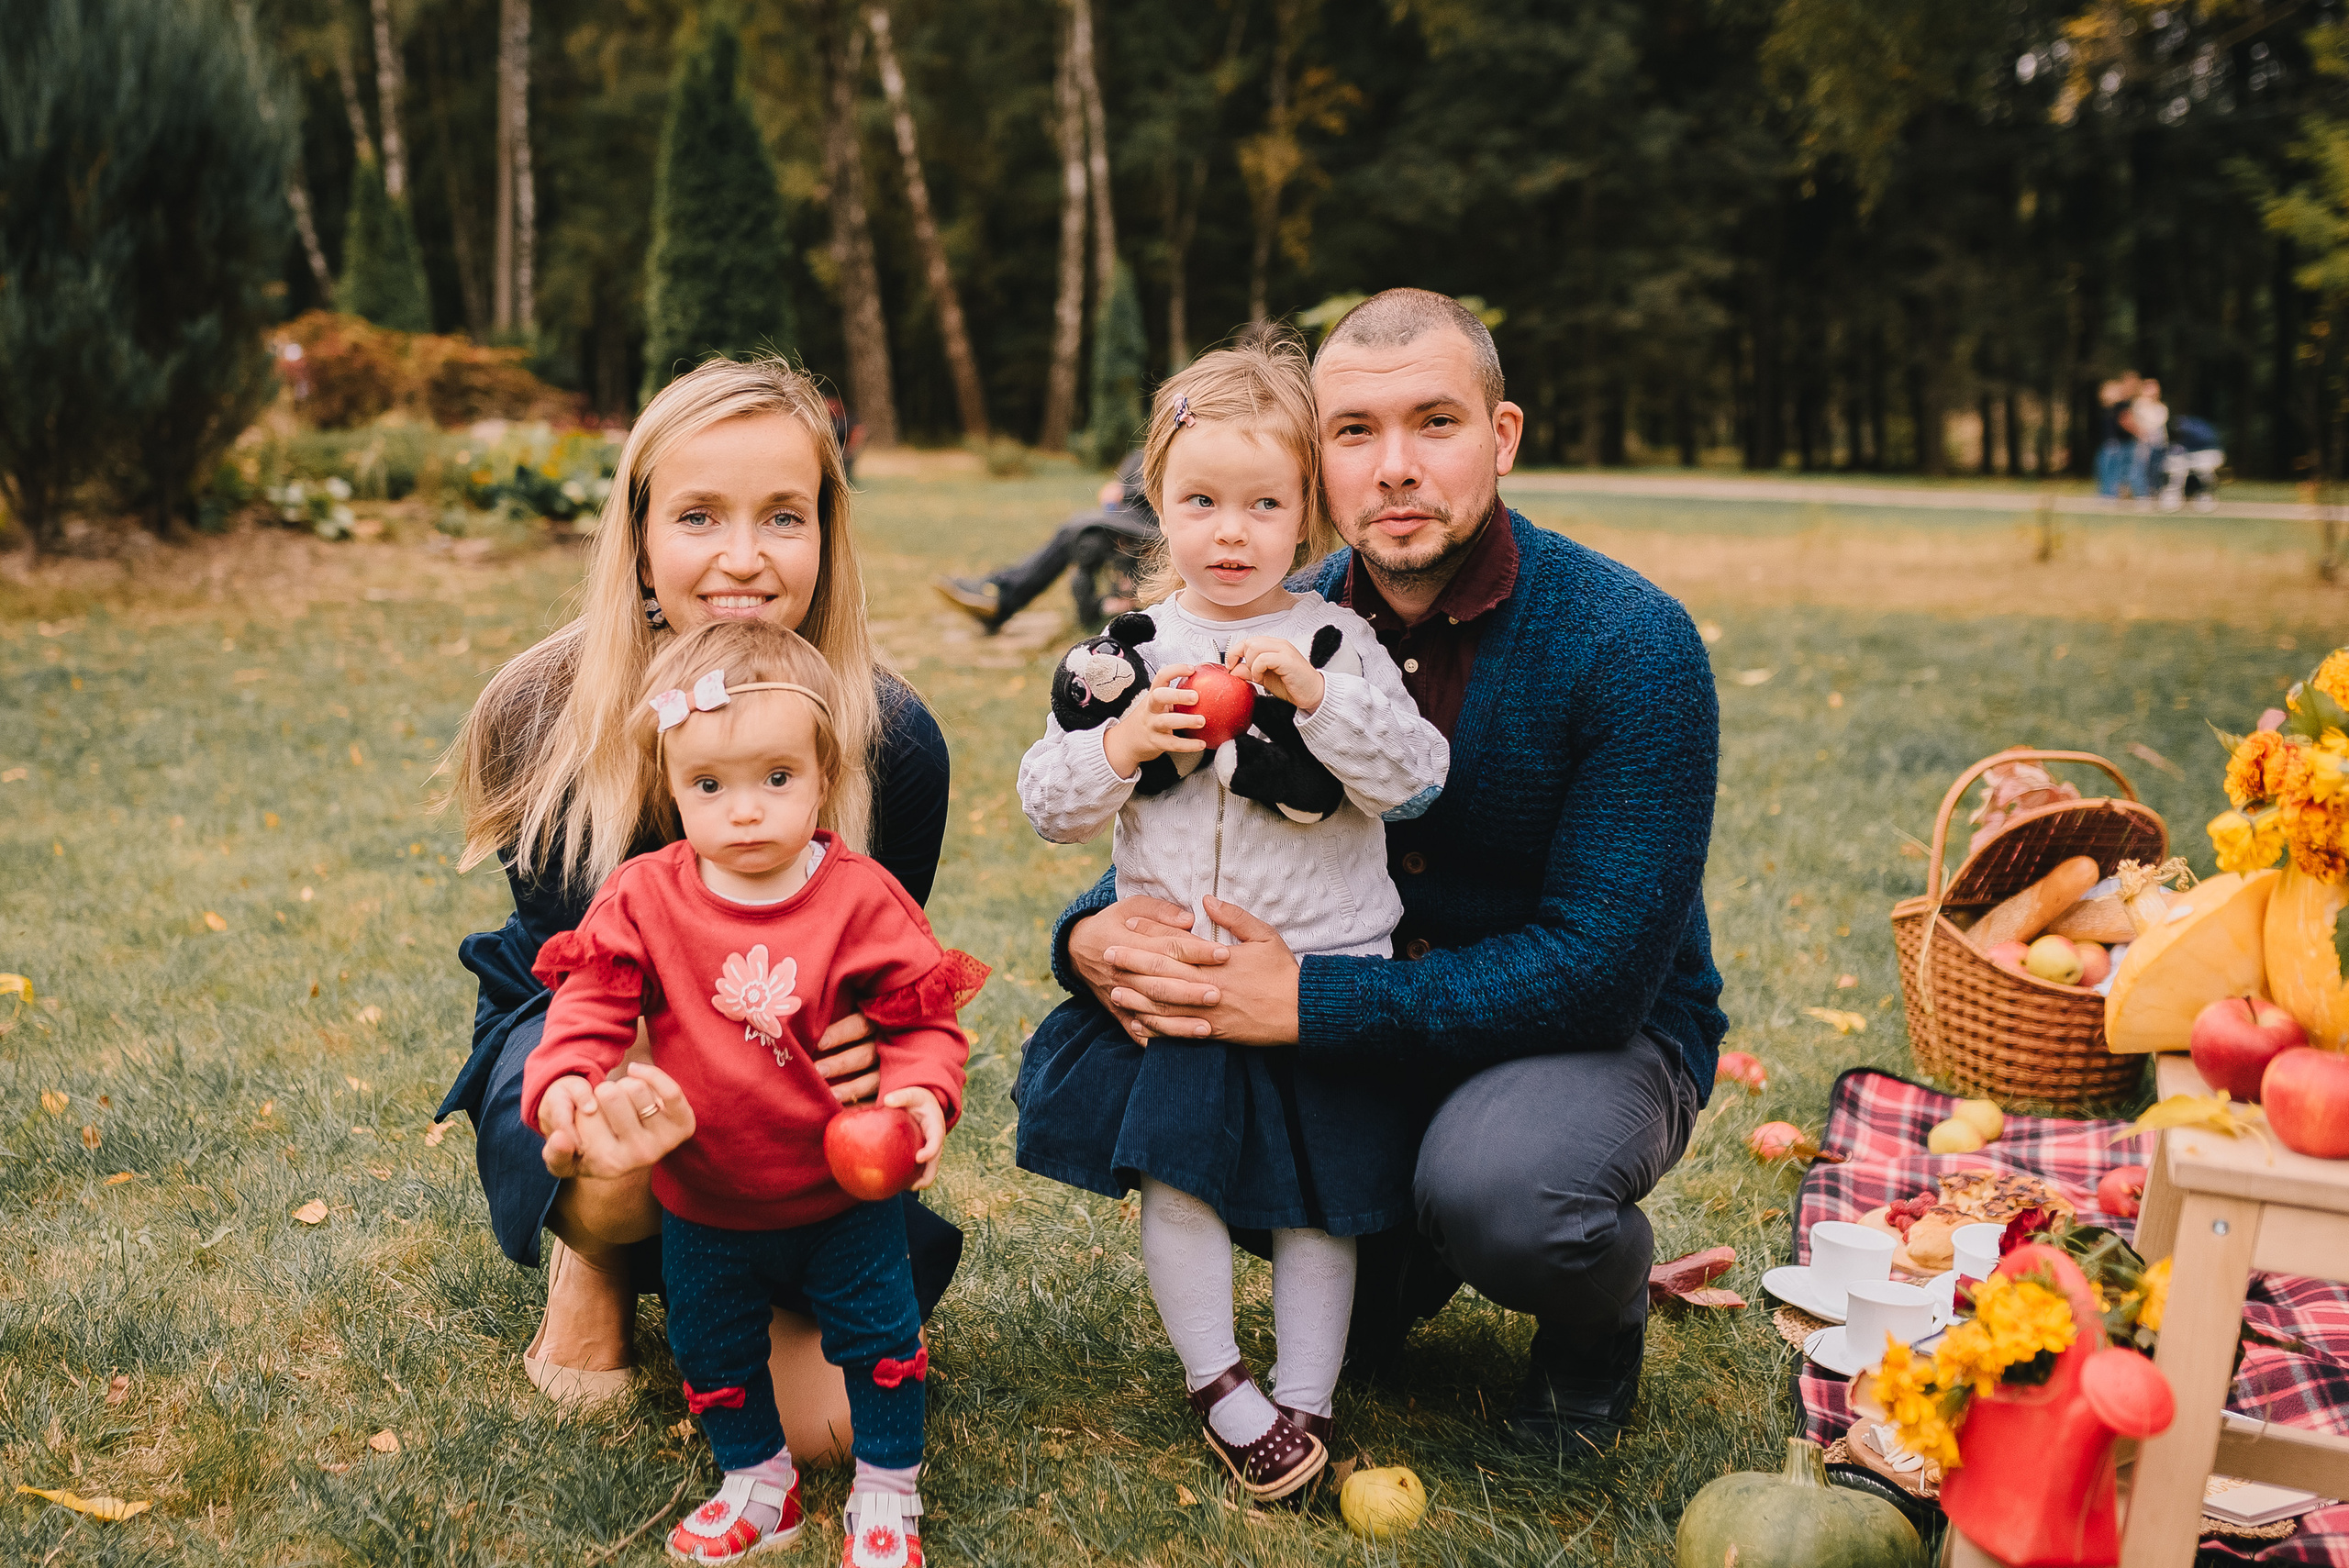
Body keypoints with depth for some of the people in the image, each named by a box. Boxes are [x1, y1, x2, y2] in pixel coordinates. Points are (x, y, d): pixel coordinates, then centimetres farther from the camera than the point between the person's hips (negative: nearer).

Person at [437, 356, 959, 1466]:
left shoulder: (894, 743, -19)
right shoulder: (547, 716, -20)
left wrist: (860, 1043, -34)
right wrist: (594, 1102, -42)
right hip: (580, 1037, -1)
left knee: (831, 1418, -15)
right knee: (626, 1176, -38)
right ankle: (595, 1261, 1)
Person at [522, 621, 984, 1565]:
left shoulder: (861, 899, -17)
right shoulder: (644, 899, -15)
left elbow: (923, 1015, -12)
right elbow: (592, 1003, -13)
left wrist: (922, 1090, -29)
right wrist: (563, 1082, -31)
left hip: (845, 1189, -2)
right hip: (704, 1200, 2)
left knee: (880, 1333, 9)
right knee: (712, 1348, 18)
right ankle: (758, 1485, 42)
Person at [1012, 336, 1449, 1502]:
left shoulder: (1337, 644, -2)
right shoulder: (1129, 650, 2)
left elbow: (1414, 780, -12)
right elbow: (1047, 803, 3)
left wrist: (1317, 696, -23)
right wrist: (1120, 748, -15)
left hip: (1323, 968, -1)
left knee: (1319, 1193, 6)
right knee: (1175, 1174, 0)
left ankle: (1306, 1402, 20)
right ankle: (1218, 1387, 18)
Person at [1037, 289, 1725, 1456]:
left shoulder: (1629, 644, -22)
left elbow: (1601, 963, -27)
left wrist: (1309, 1001, -34)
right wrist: (1097, 934, -24)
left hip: (1604, 1032, -5)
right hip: (1365, 1027, 5)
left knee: (1495, 1184, -37)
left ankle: (1601, 1316, 3)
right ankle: (1385, 1268, 13)